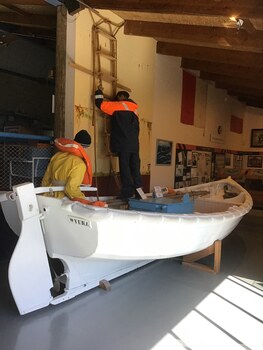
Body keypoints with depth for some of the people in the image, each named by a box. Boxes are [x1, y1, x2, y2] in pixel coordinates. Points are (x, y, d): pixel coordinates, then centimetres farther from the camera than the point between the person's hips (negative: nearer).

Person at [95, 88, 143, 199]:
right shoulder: (134, 109, 23)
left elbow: (100, 103, 6)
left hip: (123, 143, -6)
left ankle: (127, 192, -8)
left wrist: (99, 92, 20)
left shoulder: (118, 105, 4)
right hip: (134, 143, 6)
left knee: (124, 167, -6)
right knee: (135, 167, 7)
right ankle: (138, 192, 8)